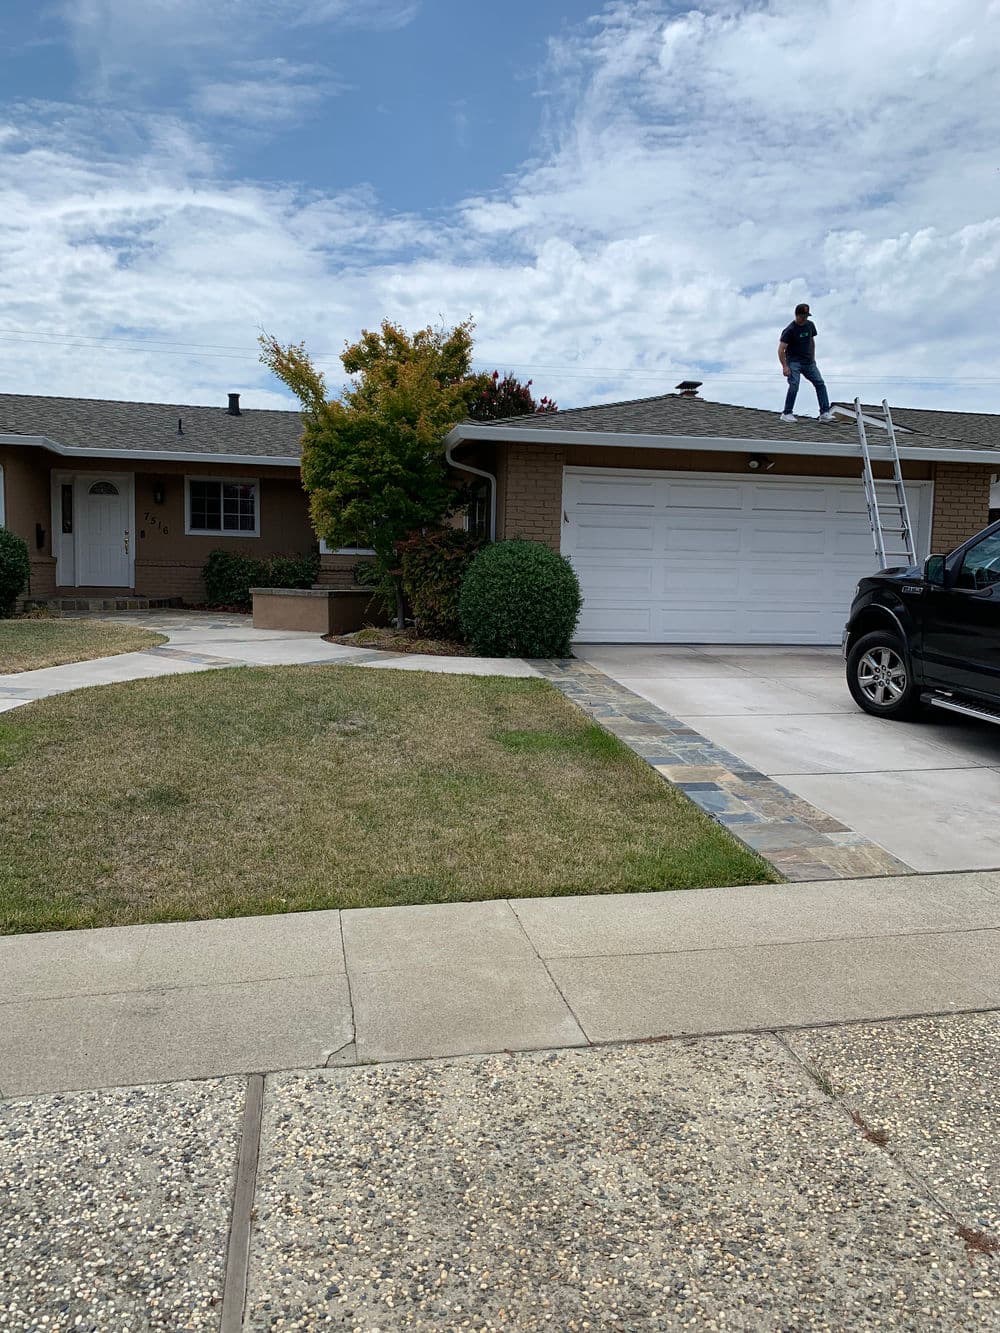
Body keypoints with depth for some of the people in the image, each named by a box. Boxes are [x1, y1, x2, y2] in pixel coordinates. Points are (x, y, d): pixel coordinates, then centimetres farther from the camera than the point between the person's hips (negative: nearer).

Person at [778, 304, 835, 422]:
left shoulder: (810, 325, 8)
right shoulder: (790, 330, -12)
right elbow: (781, 350, -16)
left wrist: (813, 358, 18)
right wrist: (785, 366, -23)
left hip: (808, 362, 6)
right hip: (794, 362, -6)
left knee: (820, 383, -4)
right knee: (794, 386, -22)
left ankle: (825, 412, -5)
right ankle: (787, 414, -8)